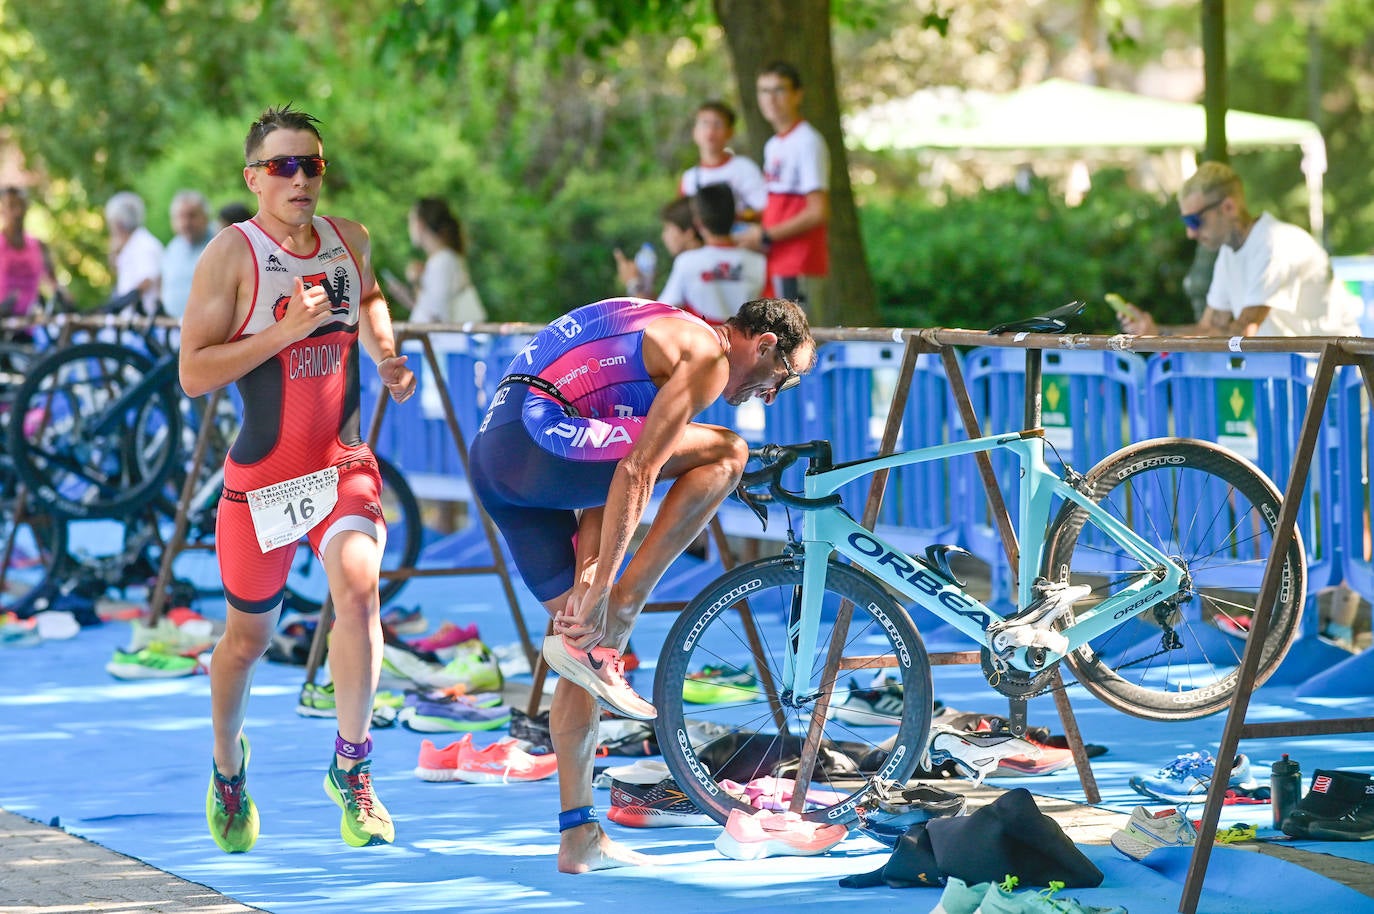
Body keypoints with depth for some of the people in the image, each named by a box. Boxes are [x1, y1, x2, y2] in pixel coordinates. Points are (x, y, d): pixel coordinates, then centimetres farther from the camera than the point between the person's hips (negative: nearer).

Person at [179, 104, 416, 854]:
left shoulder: (349, 241, 3)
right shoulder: (231, 255, -12)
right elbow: (193, 373, -16)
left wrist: (384, 355, 8)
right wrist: (285, 331, -24)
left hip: (343, 462, 2)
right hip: (261, 475, -2)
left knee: (357, 584, -24)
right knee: (248, 636, 10)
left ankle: (351, 765, -10)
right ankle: (228, 765, 39)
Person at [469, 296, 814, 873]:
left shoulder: (667, 337, 26)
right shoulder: (708, 354, -4)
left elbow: (605, 471, 20)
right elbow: (637, 472, -14)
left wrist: (590, 567, 8)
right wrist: (599, 588, -14)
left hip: (490, 454, 10)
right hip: (537, 440, -10)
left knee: (584, 633, 13)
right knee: (726, 453, -7)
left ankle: (578, 837, 14)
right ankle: (613, 622, -10)